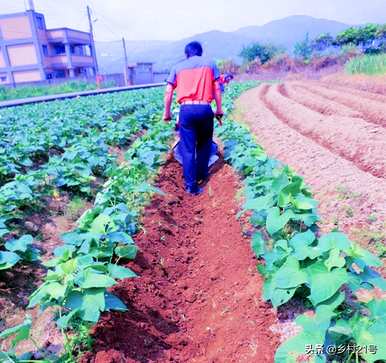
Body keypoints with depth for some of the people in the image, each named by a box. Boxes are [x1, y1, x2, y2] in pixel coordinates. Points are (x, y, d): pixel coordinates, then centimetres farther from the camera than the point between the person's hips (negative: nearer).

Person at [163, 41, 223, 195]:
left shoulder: (178, 67, 15)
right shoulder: (209, 64, 14)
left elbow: (168, 92, 10)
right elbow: (217, 89, 9)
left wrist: (167, 113, 17)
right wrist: (219, 110, 15)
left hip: (186, 109, 0)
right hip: (204, 109, 0)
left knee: (188, 148, 3)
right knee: (205, 143, 22)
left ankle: (191, 185, 2)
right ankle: (202, 174, 31)